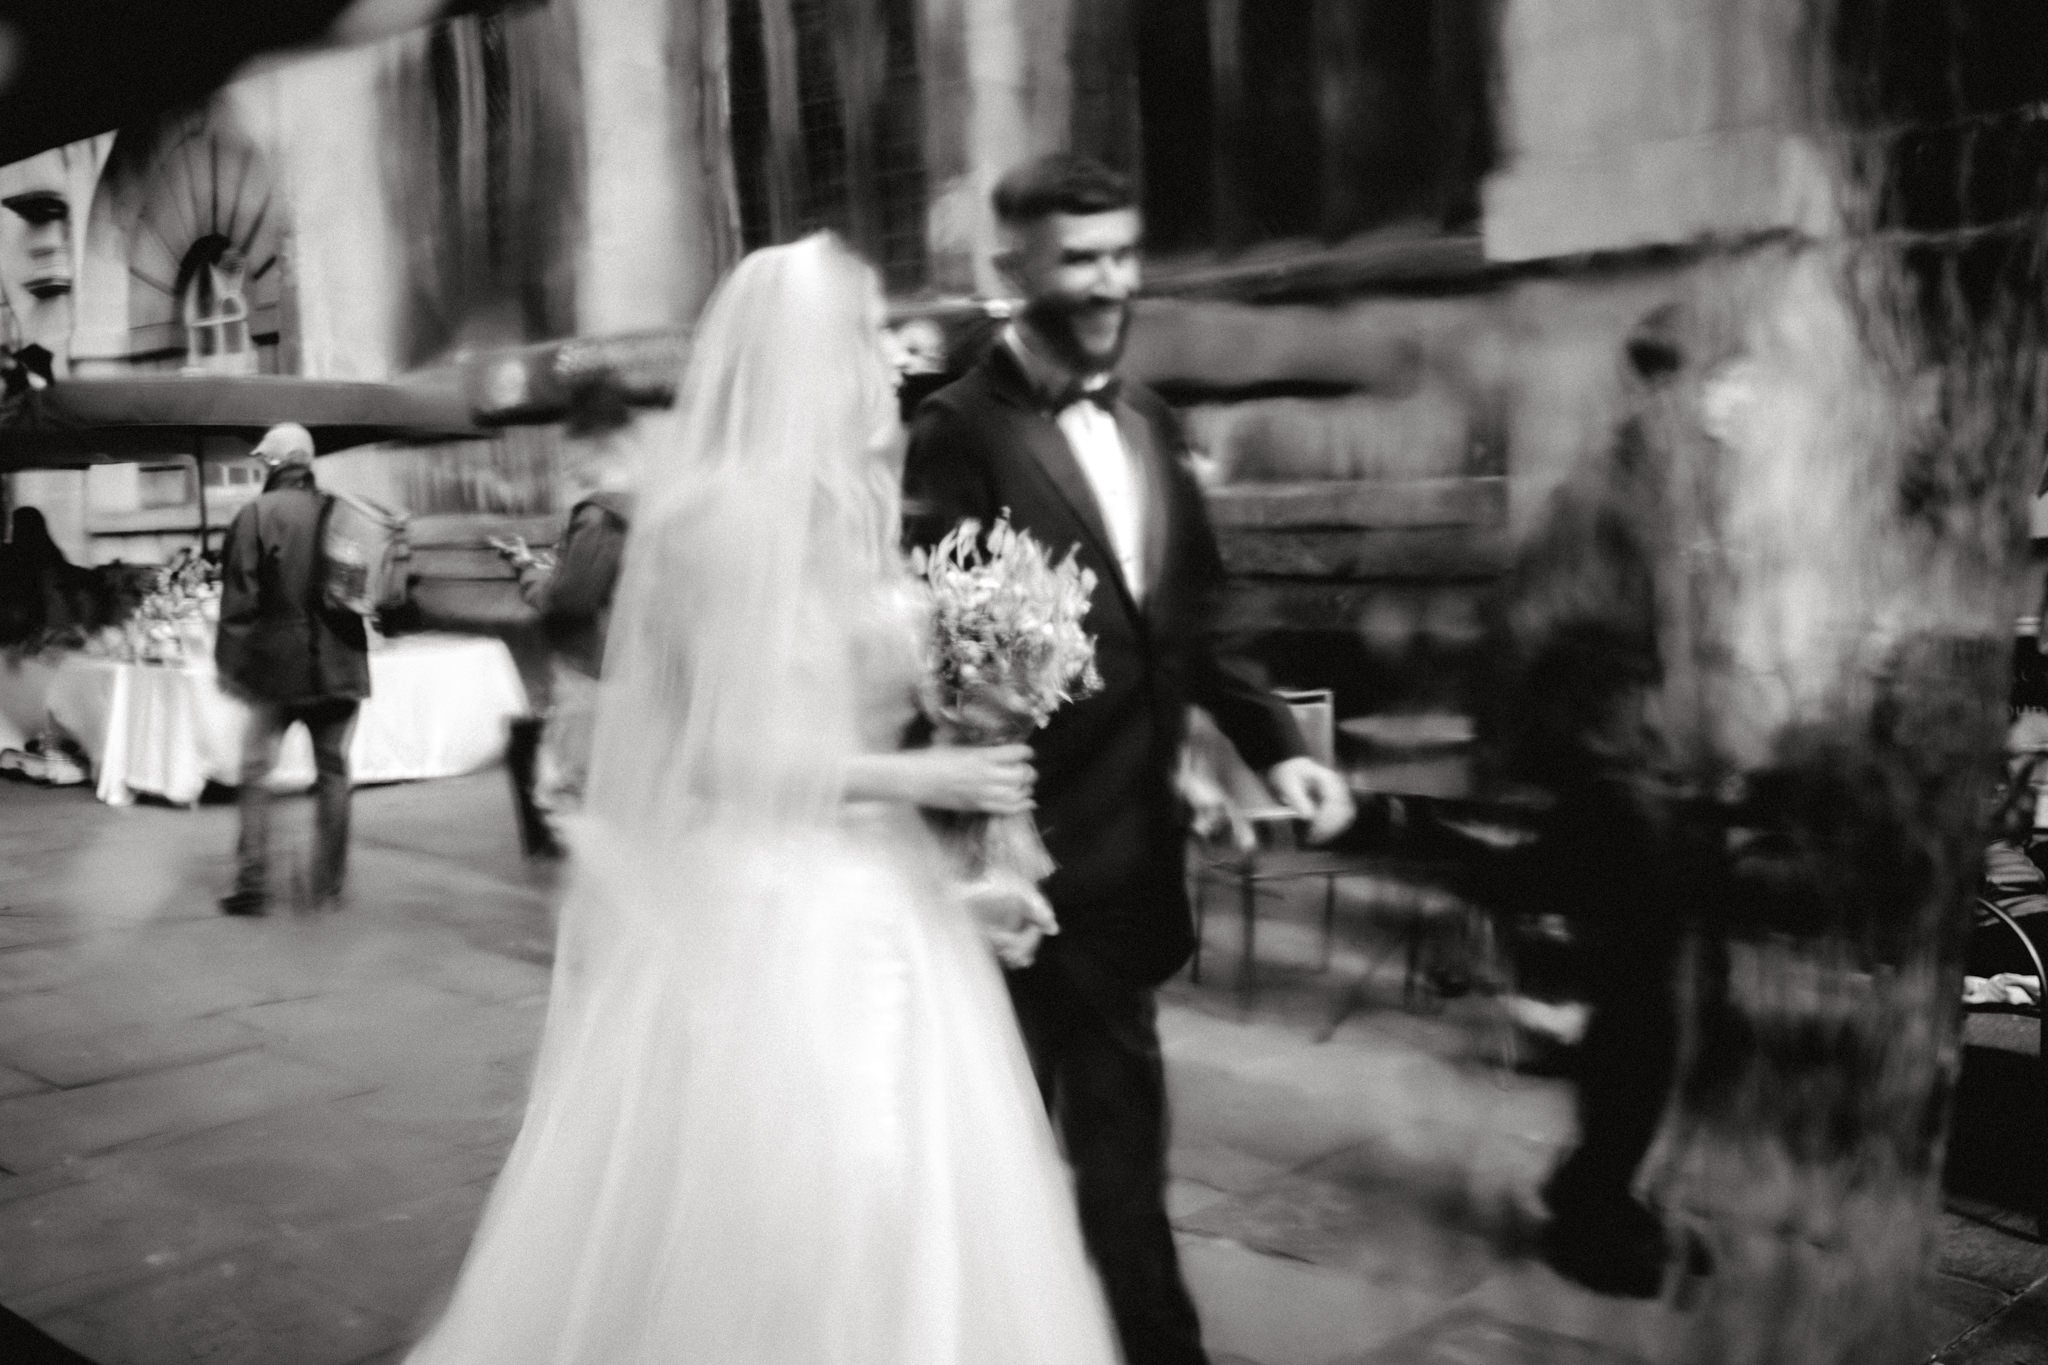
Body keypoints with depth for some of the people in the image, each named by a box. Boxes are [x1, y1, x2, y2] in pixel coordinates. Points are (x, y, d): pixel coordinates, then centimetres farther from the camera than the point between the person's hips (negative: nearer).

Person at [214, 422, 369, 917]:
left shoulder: (257, 514, -7)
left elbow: (239, 594, -9)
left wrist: (229, 661, -2)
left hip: (274, 662, -3)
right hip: (337, 663, 3)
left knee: (256, 771, 6)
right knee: (332, 771, 9)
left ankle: (252, 883, 3)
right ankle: (327, 888, 11)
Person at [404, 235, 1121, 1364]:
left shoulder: (841, 504, 10)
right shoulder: (735, 508, -16)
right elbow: (734, 755, -18)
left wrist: (949, 874, 6)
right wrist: (927, 779, -13)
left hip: (870, 900, 8)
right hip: (767, 917, -8)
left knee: (901, 1219, 14)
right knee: (782, 1225, 3)